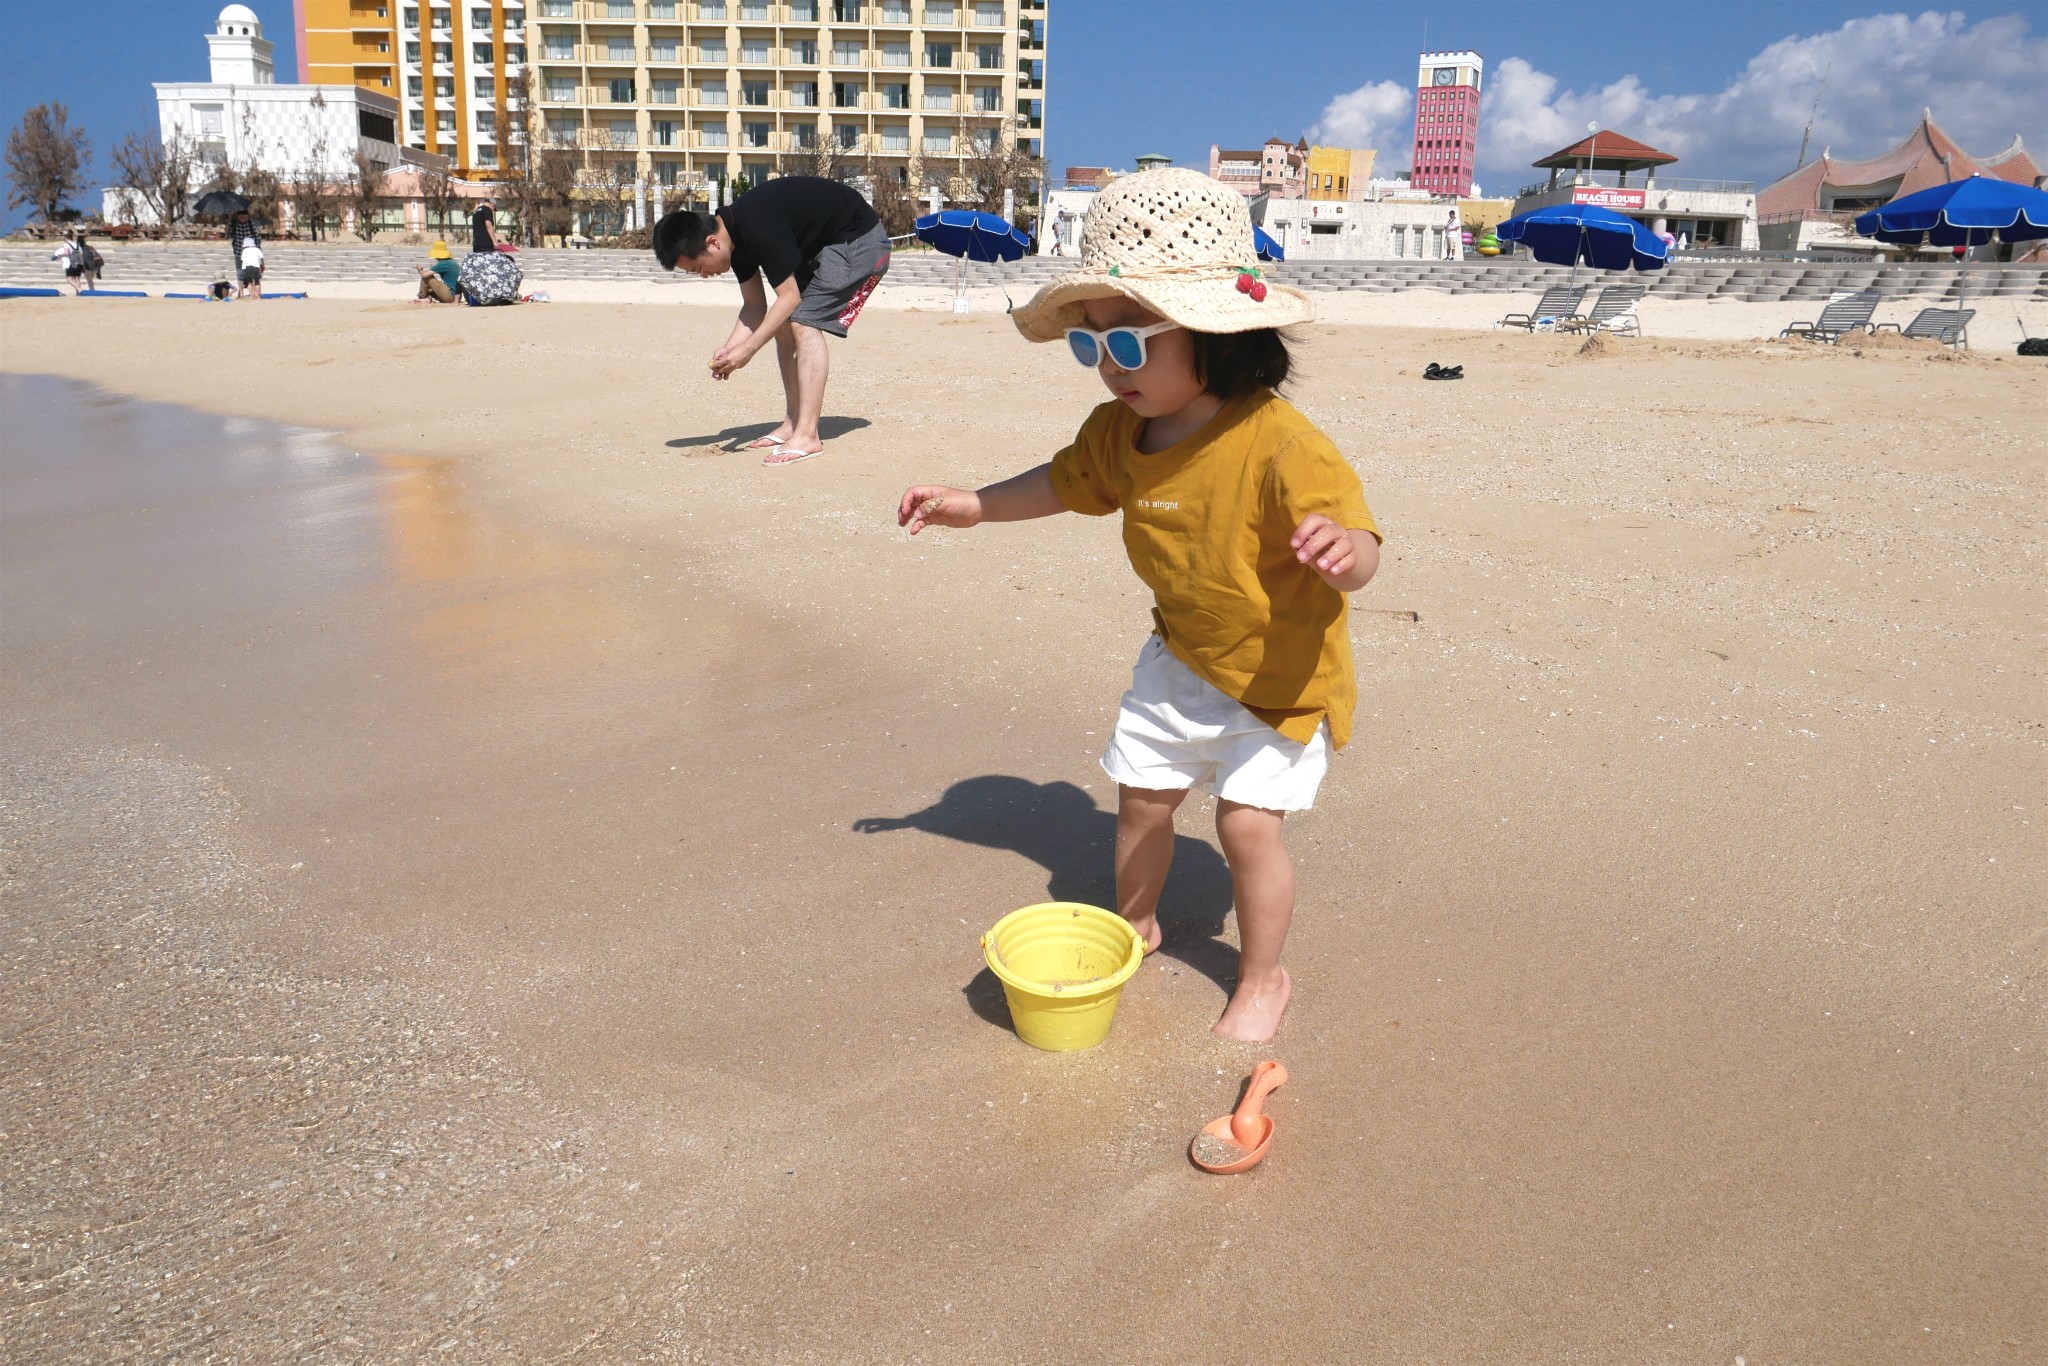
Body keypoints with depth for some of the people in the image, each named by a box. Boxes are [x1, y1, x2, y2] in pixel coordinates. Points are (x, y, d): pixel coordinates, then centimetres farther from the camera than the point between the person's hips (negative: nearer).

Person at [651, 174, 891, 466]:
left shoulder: (758, 229, -31)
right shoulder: (733, 234, -1)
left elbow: (790, 297, -26)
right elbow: (755, 306, 5)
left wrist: (748, 349, -26)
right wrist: (730, 348, -10)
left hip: (860, 241, -10)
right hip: (822, 246, 10)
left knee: (804, 322, -18)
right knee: (785, 324, 5)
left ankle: (807, 435, -19)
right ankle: (793, 424, 10)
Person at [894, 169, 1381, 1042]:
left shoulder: (1280, 445, -31)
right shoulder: (1120, 432, -9)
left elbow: (1359, 553, -34)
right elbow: (1067, 483, 12)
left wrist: (1339, 550, -57)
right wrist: (970, 505, 10)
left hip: (1280, 672, -6)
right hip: (1181, 658, 7)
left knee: (1247, 820, -7)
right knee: (1141, 792, 16)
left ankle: (1262, 977, 20)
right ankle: (1135, 925, 45)